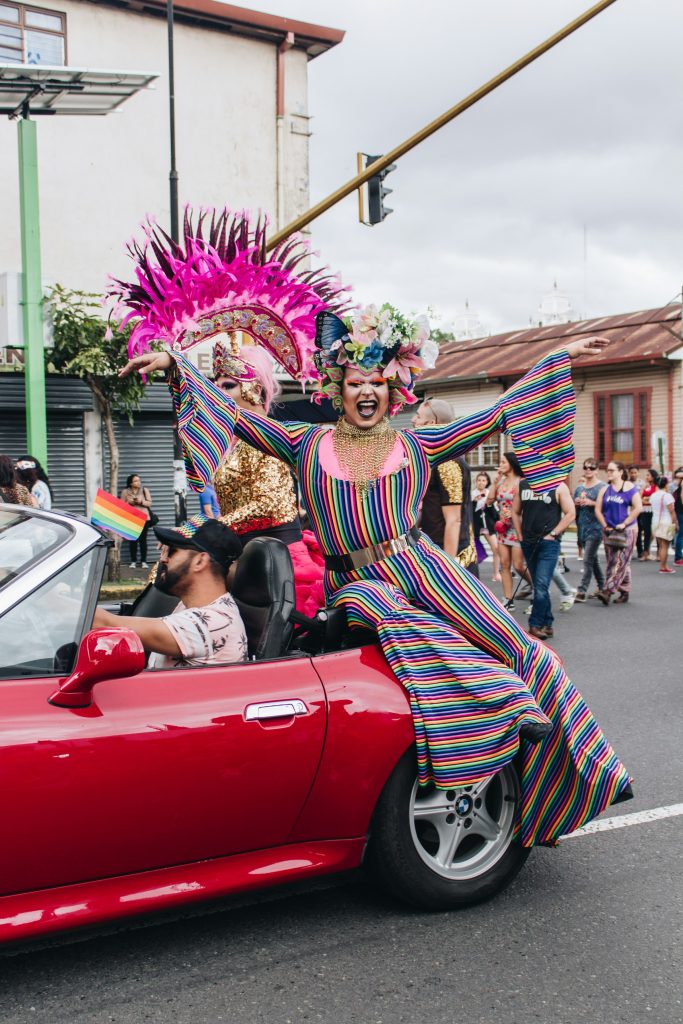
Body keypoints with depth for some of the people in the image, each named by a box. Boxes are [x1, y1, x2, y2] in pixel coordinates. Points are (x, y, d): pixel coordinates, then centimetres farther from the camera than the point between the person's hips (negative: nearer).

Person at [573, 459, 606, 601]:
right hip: (583, 527, 7)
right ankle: (602, 587, 27)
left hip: (596, 527, -7)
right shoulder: (579, 488, 15)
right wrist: (576, 503, 1)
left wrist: (591, 503, -18)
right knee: (594, 559, 15)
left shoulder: (602, 487, -5)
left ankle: (582, 591, -11)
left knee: (588, 560, -10)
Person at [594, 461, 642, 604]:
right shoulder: (605, 490, 9)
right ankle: (624, 592, 16)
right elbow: (598, 510, 8)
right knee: (611, 561, 5)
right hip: (609, 531, 5)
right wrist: (605, 526, -4)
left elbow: (638, 508, -11)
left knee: (620, 561, -10)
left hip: (626, 530, -5)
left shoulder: (630, 488, -3)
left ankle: (607, 591, -17)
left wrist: (624, 524, -13)